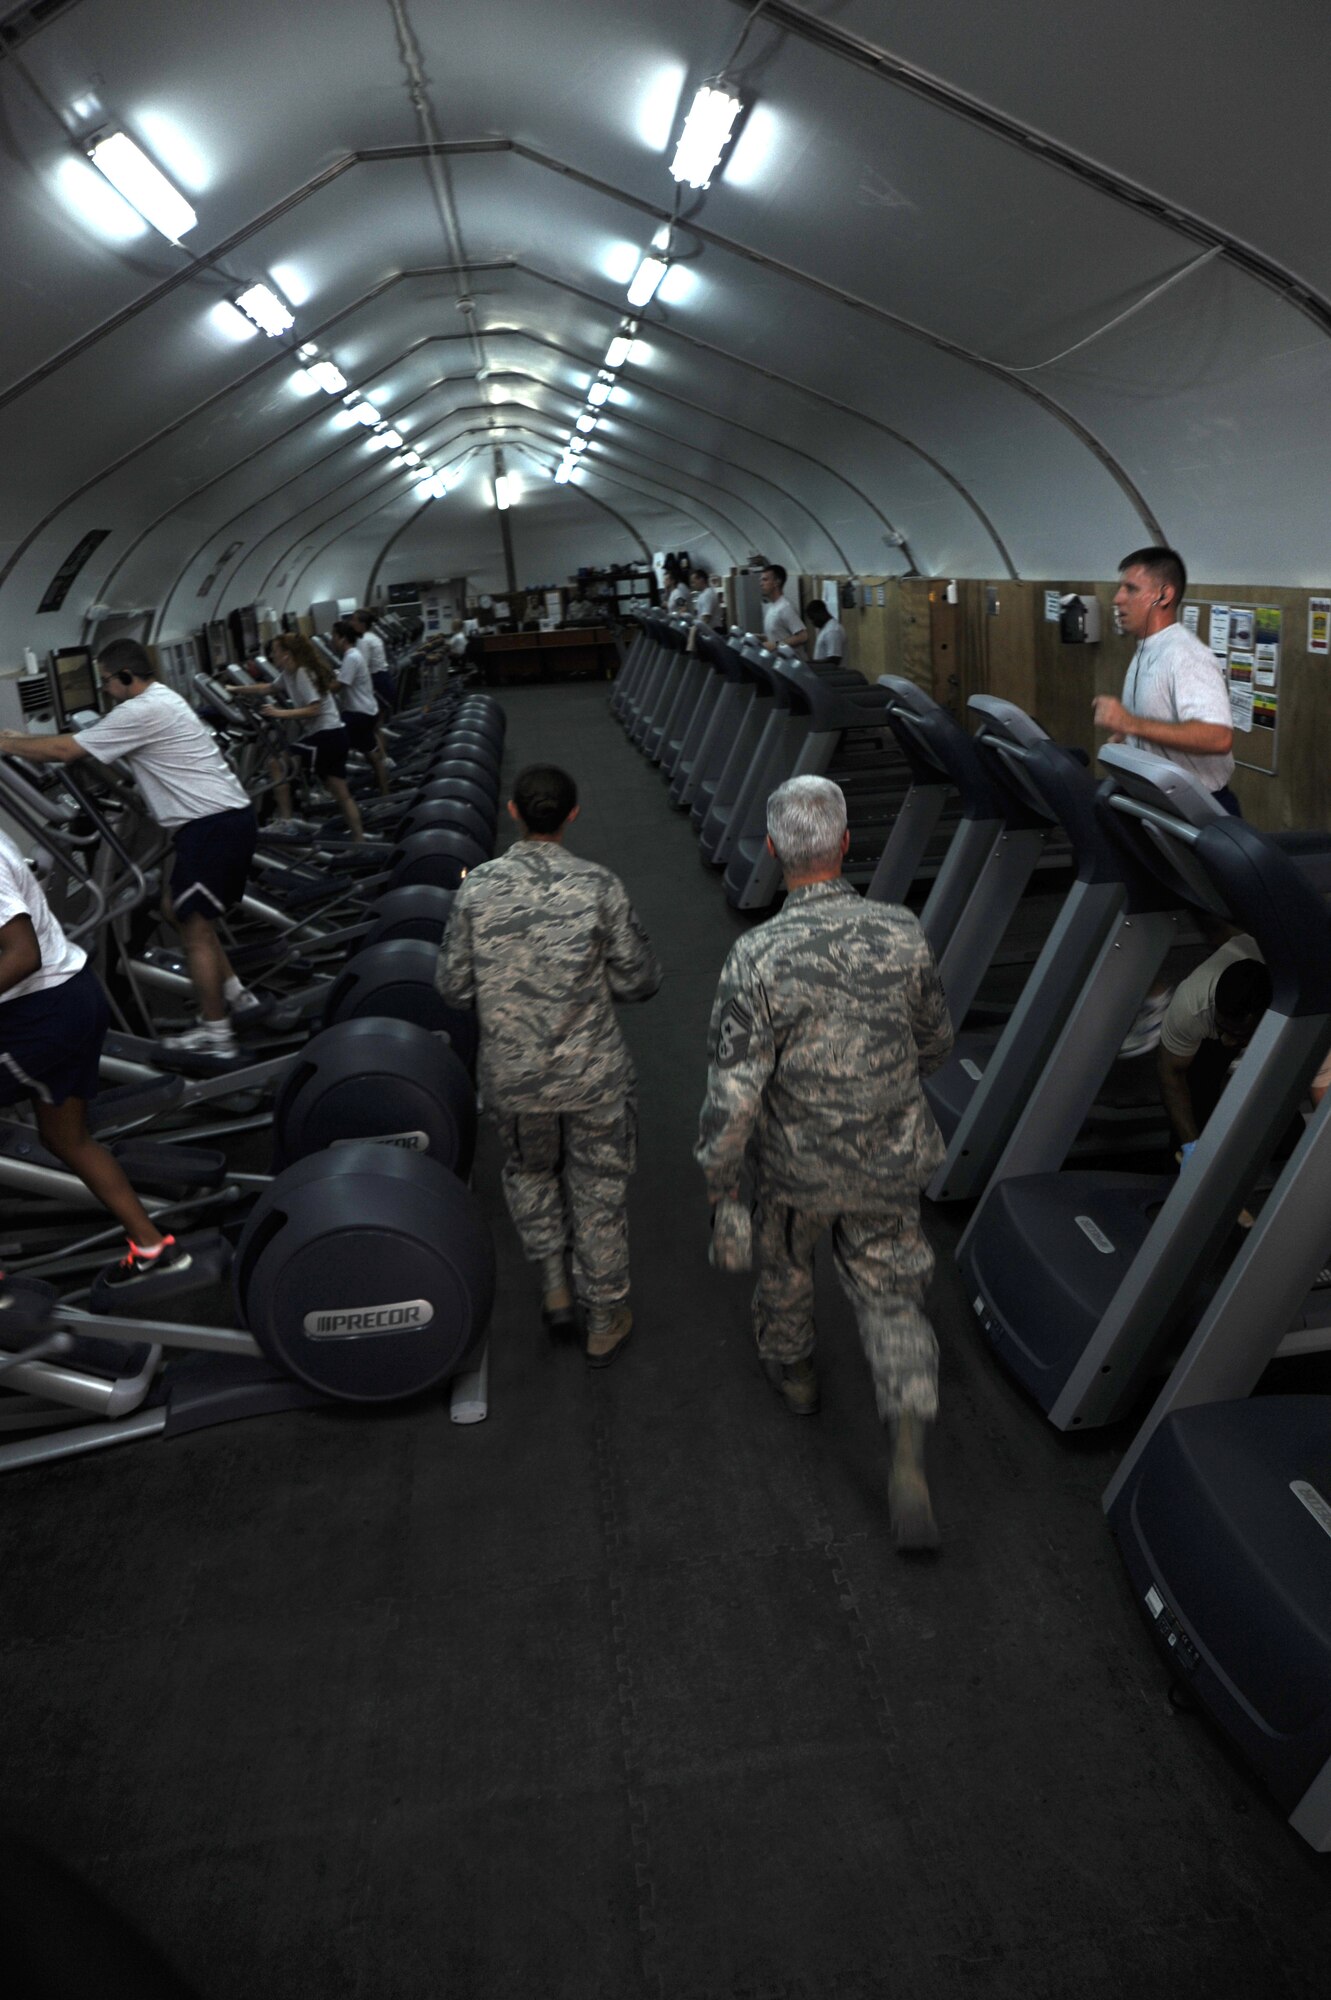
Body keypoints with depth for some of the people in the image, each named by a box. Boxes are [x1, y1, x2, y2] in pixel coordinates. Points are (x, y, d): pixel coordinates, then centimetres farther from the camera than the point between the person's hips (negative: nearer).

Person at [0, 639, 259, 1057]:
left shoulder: (142, 712, -14)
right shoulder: (158, 701, 18)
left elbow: (65, 751, -11)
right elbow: (84, 743, 25)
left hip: (214, 825, -10)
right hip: (224, 818, 10)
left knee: (196, 929, -2)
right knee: (179, 909, 21)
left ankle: (214, 1034, 5)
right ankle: (235, 995, 25)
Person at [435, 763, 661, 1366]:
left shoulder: (477, 889, -11)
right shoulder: (599, 887, -14)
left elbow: (454, 989, -5)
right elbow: (638, 981, -9)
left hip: (511, 1076, 1)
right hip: (592, 1074, -1)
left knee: (529, 1170, 29)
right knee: (599, 1192, 16)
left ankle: (554, 1285, 29)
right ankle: (604, 1322, 30)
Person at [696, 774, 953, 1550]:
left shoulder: (759, 956, -25)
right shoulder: (903, 934, -14)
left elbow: (734, 1091, -24)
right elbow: (936, 1041, 3)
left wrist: (720, 1188, -10)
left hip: (798, 1165, -2)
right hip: (889, 1165, 2)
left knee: (783, 1257, 28)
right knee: (893, 1298, 16)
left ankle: (792, 1366, 54)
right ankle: (910, 1464, 4)